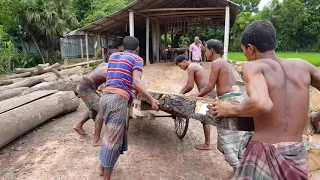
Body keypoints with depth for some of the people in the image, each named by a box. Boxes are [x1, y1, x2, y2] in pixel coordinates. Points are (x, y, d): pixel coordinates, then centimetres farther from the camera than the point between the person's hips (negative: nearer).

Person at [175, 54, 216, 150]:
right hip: (210, 91, 10)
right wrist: (180, 93, 23)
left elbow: (190, 86, -12)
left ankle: (207, 144, 5)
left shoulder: (190, 67, -8)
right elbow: (188, 83, 26)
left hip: (206, 92, -10)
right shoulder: (196, 65, 23)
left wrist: (182, 93, 5)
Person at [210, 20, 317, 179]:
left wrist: (231, 110, -13)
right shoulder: (302, 65, 3)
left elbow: (261, 104, -31)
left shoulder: (252, 66, -13)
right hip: (298, 154, 6)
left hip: (265, 153, -5)